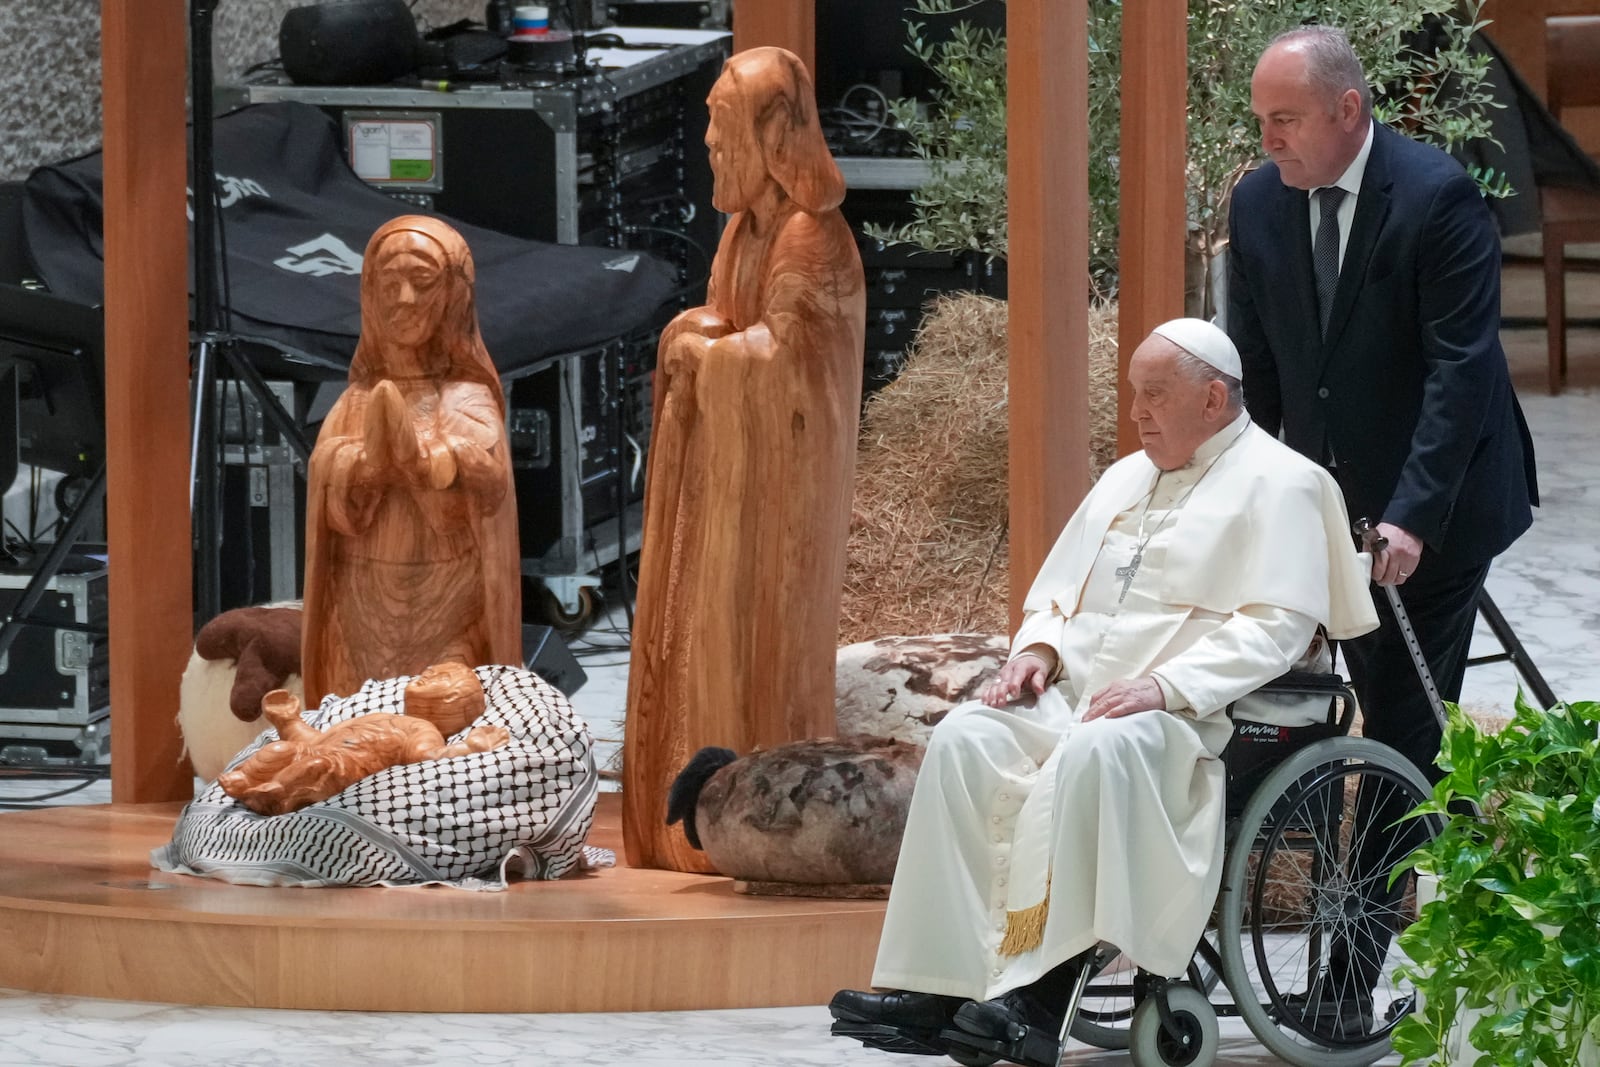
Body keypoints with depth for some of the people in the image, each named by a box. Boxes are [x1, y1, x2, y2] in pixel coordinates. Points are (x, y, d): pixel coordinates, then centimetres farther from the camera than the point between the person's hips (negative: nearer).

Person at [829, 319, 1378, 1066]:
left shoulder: (1277, 485, 0)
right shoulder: (1127, 478, 24)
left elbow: (1275, 628, -12)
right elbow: (1060, 590, 28)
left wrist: (1164, 684, -23)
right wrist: (1039, 648, 4)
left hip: (1192, 716, -7)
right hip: (1079, 691, 7)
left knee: (1093, 755, -38)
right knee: (965, 740, -20)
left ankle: (1037, 999, -39)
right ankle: (937, 986, -28)